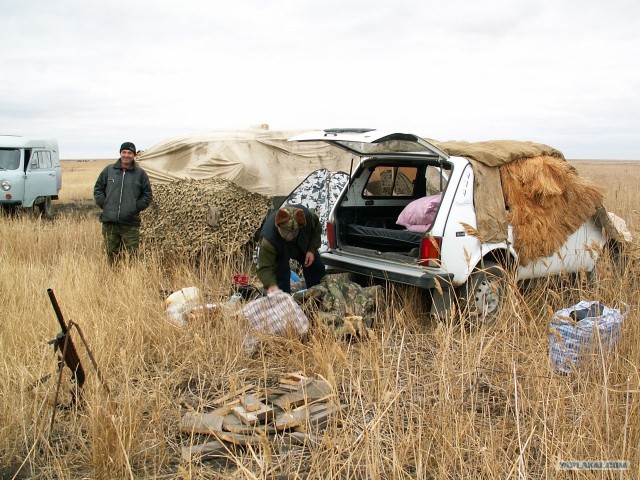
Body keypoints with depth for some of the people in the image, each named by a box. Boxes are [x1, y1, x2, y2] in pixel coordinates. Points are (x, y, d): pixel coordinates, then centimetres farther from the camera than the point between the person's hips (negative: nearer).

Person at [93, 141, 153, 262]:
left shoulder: (140, 173, 5)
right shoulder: (109, 170, 8)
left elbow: (147, 195, 9)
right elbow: (98, 189, 15)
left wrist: (136, 207, -2)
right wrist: (104, 204, 3)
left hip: (130, 223, -1)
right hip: (109, 222, 2)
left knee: (132, 256, -2)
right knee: (111, 254, 7)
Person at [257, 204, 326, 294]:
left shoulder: (308, 215, -40)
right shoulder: (268, 239, -48)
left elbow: (317, 229, -14)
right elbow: (265, 267, -45)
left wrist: (312, 249, -21)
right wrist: (271, 285, -62)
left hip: (303, 246, 4)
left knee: (318, 269, 11)